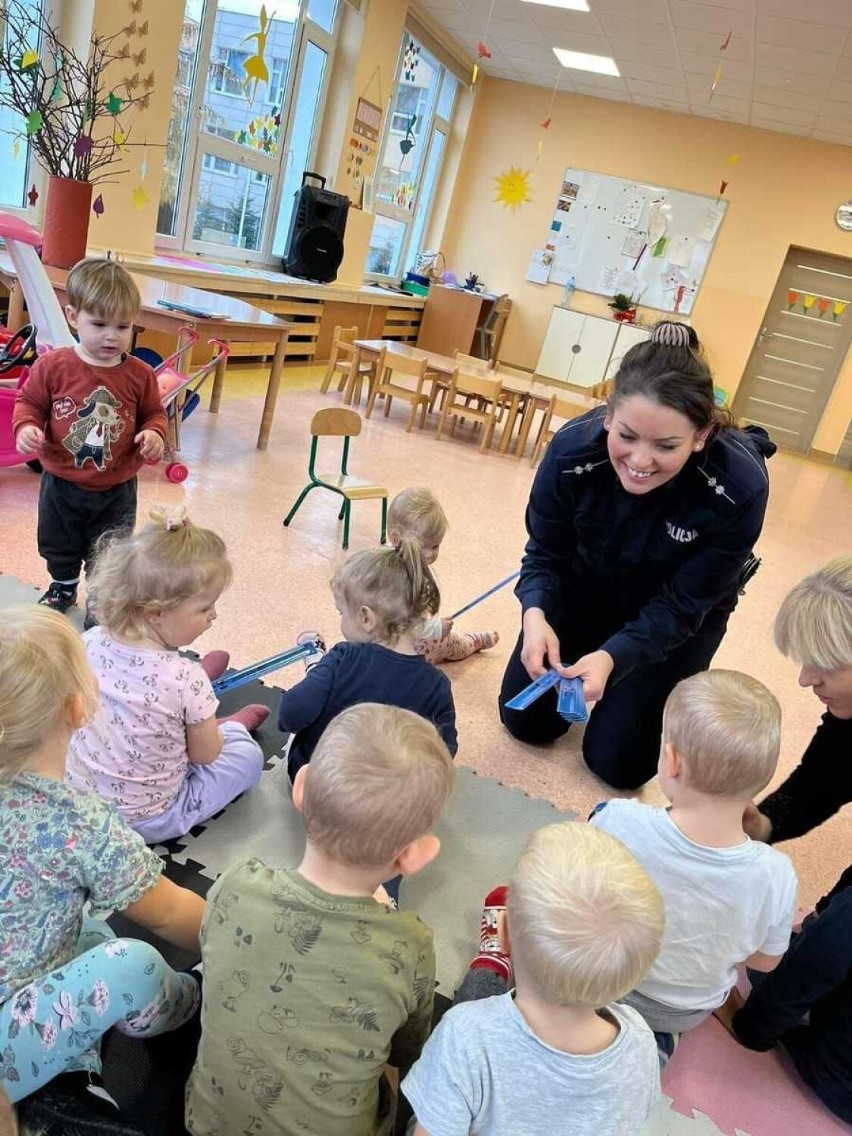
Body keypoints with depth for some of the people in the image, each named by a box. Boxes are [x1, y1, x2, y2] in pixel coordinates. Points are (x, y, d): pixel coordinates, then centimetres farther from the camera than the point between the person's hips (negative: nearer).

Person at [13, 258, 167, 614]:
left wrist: (154, 434, -20)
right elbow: (29, 403, -2)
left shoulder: (140, 375, -11)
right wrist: (26, 427, -22)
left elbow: (154, 414, 1)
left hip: (116, 489, -1)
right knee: (59, 546, 25)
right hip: (61, 485, 1)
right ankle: (62, 587, 52)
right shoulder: (52, 366, -13)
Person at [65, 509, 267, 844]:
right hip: (147, 822, -5)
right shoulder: (186, 679, -31)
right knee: (248, 754, 14)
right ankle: (234, 725, 40)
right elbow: (205, 756, -14)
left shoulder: (90, 643, -17)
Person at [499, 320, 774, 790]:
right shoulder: (573, 447, -31)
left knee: (617, 760, 1)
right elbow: (545, 555, -17)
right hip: (586, 588, 2)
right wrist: (536, 615, -38)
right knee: (525, 719, 7)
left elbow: (679, 607, -25)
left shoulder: (739, 488, -36)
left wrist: (613, 657, -43)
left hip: (680, 615, -2)